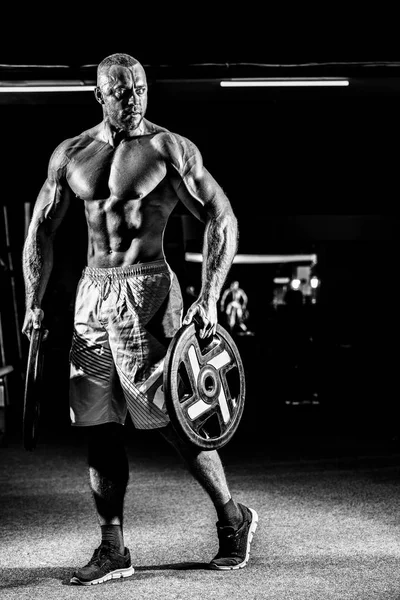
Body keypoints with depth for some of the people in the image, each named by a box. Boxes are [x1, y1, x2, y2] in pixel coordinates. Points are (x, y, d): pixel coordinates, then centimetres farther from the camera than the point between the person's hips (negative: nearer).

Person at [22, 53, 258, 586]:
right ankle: (113, 550, 14)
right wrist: (34, 303, 7)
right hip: (92, 291, 5)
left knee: (171, 418, -6)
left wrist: (209, 298, -13)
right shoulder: (70, 155, 11)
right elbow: (41, 229, 17)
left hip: (147, 288, -5)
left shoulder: (171, 150, -2)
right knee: (99, 425, 5)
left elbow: (222, 219, -4)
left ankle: (233, 518, 15)